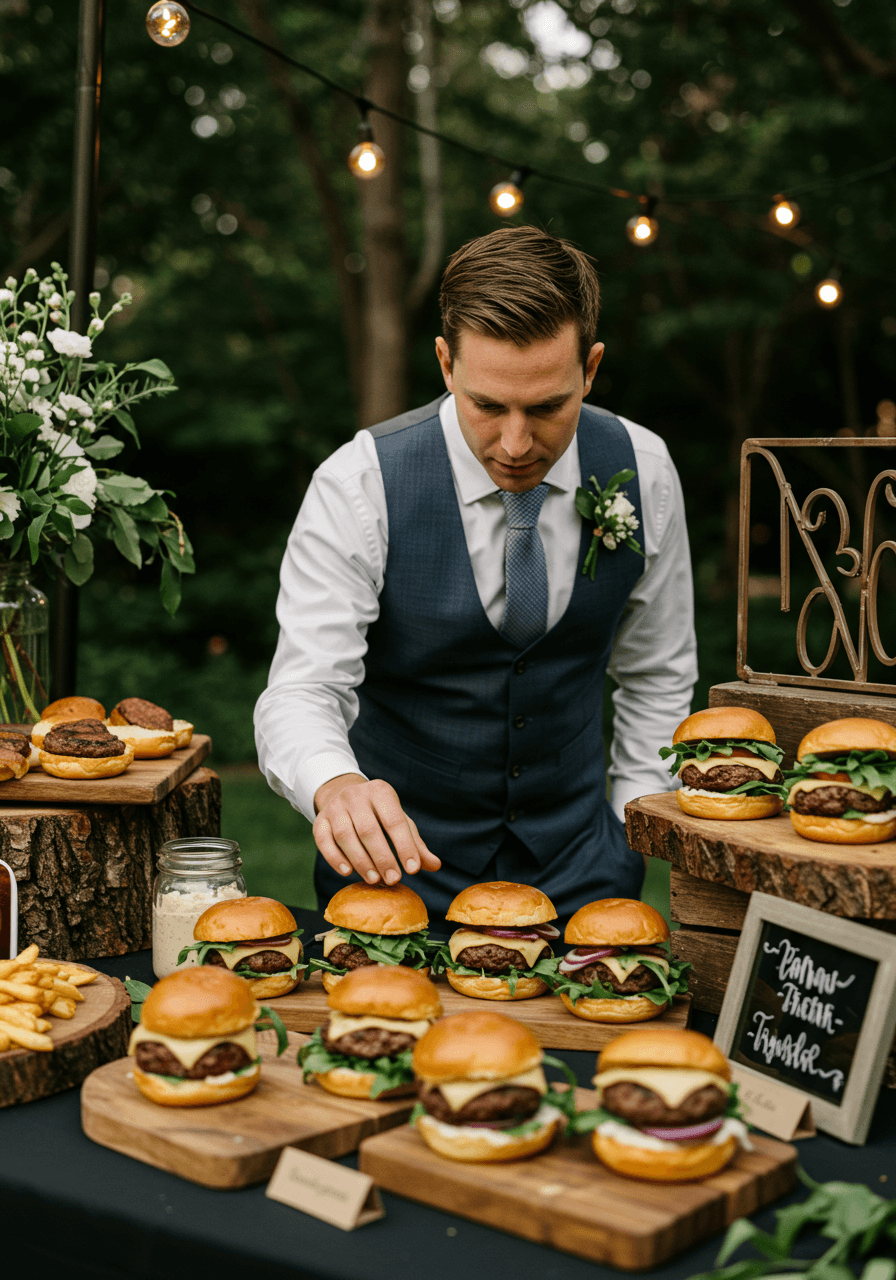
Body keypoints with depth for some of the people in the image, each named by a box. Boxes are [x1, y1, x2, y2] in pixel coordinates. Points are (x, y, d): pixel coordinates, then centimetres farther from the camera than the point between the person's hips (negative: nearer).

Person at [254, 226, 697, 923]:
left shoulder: (641, 472, -7)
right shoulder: (361, 484, -16)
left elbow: (657, 676, 6)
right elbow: (301, 691, -20)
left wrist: (630, 839, 0)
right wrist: (336, 786, -41)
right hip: (395, 860, -2)